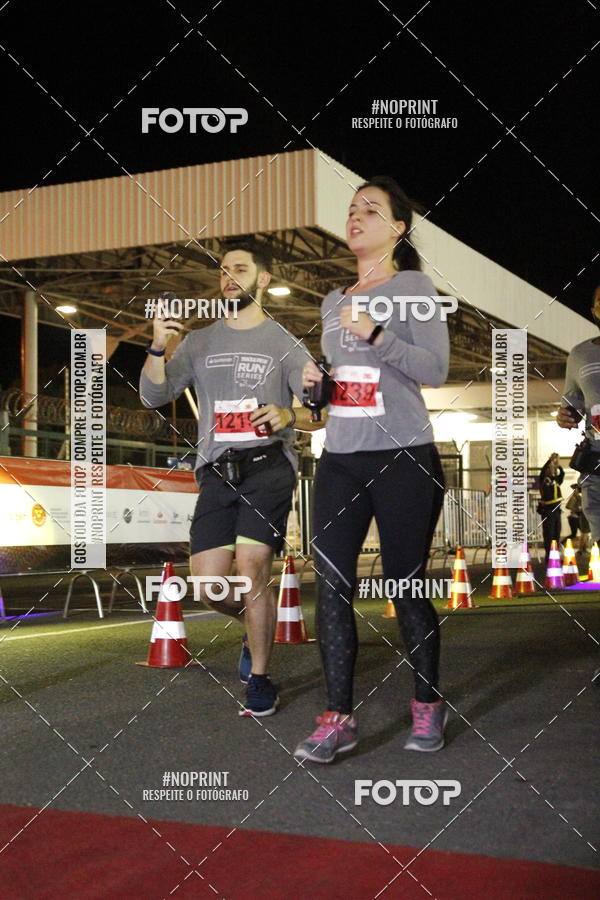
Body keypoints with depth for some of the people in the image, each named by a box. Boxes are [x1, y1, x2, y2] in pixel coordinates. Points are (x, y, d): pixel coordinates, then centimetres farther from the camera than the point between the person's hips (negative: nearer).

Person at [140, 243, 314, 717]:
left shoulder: (283, 343, 6)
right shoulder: (199, 342, 15)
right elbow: (154, 396, 7)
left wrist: (289, 416, -22)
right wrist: (158, 348, -10)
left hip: (268, 465, -3)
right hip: (217, 470, 3)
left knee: (252, 564, -18)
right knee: (207, 582, -2)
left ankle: (260, 679, 0)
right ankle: (255, 625, 32)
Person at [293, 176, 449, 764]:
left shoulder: (413, 287, 2)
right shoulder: (333, 302, 20)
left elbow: (435, 369, -8)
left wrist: (376, 335, -18)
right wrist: (314, 381, 7)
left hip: (402, 457, -5)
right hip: (339, 459, 6)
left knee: (405, 584, 0)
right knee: (331, 583, -2)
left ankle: (428, 706, 17)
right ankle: (338, 718, 3)